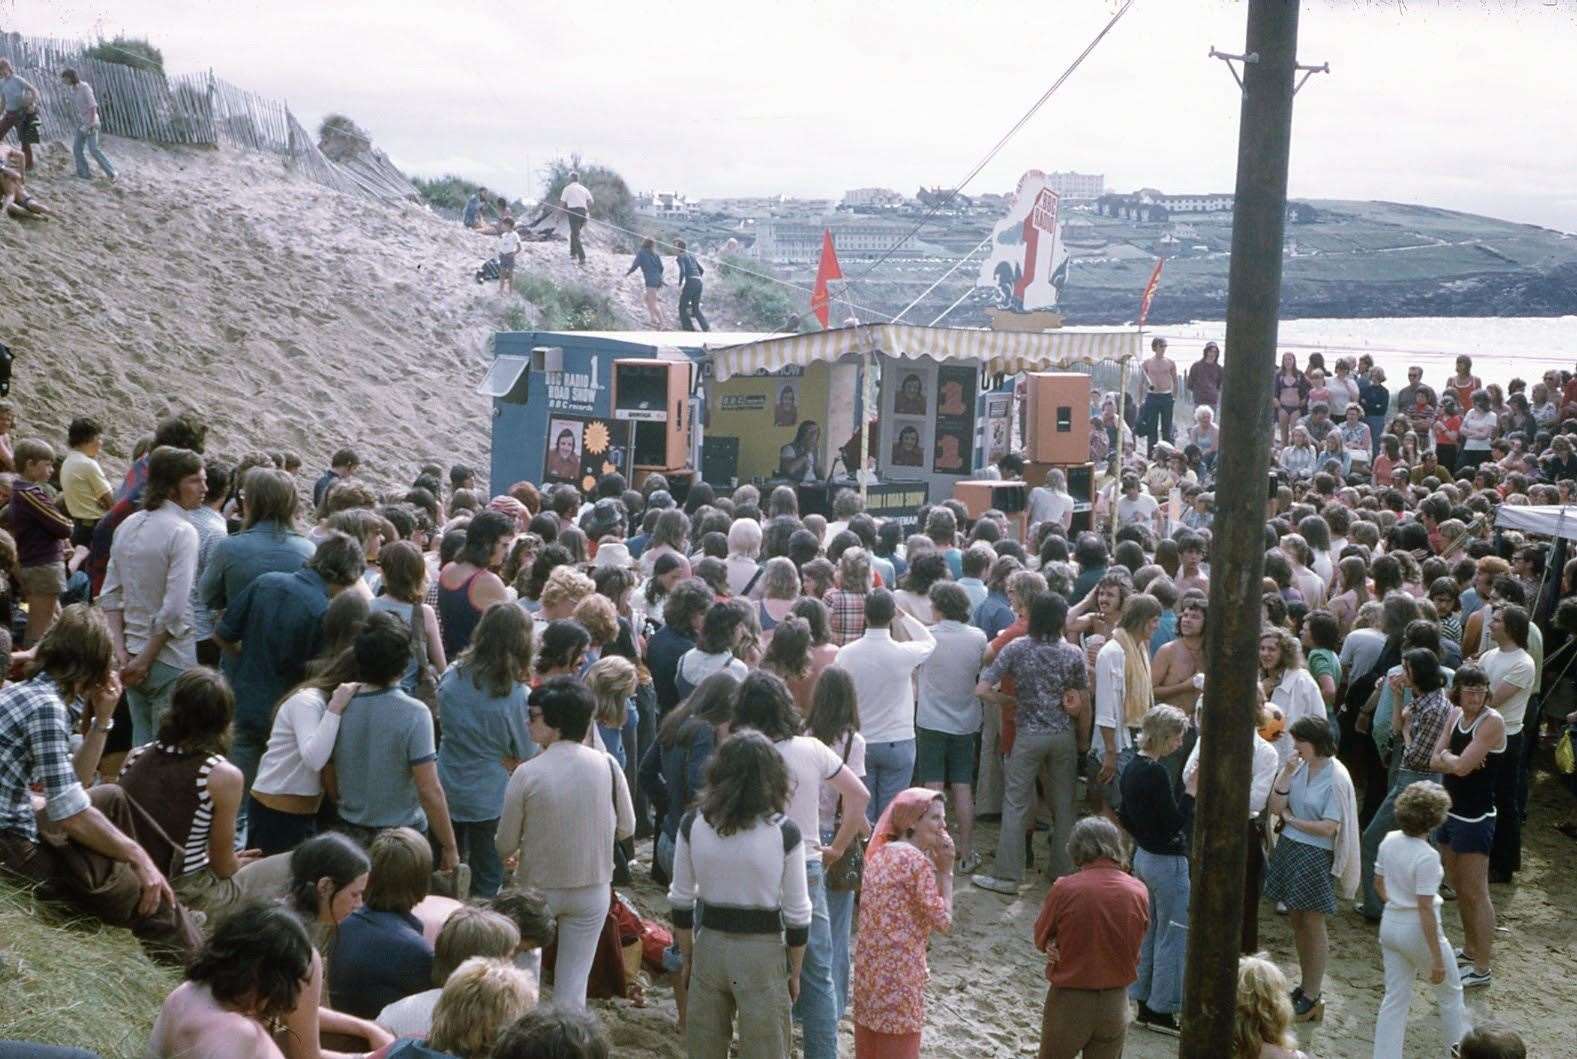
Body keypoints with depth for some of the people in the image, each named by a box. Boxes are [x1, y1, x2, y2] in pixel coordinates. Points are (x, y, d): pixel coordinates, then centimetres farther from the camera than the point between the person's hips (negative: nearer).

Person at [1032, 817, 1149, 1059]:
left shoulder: (1064, 889, -17)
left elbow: (1041, 939, -5)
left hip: (1069, 1000, -2)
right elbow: (1137, 943, 4)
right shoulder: (1139, 891, -9)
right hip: (1115, 1002, 3)